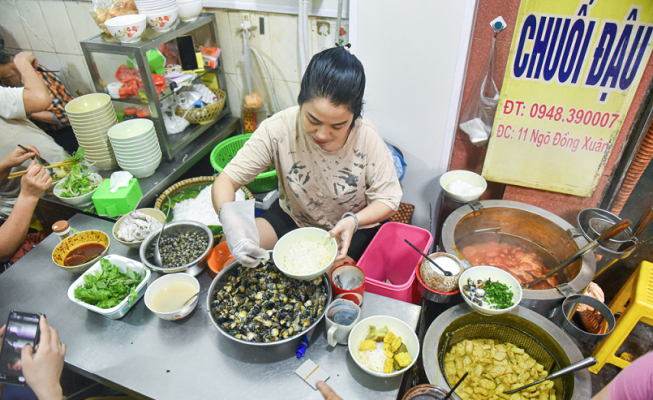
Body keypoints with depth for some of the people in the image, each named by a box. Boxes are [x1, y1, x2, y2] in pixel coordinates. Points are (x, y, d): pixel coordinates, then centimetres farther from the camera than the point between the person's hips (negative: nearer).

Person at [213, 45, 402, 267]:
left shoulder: (367, 137, -26)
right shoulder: (278, 129, -24)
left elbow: (388, 200, -14)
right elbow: (226, 179, -20)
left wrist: (354, 221, -34)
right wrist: (229, 218, -42)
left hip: (352, 228, -2)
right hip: (293, 217, 3)